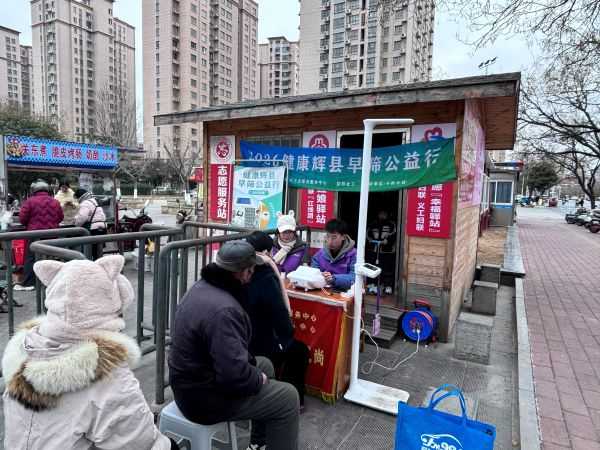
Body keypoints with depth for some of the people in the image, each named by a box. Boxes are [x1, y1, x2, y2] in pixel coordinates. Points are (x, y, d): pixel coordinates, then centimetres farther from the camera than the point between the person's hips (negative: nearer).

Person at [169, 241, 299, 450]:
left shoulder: (202, 286, -1)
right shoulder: (223, 310, -33)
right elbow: (235, 375, -33)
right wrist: (259, 379, -13)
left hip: (192, 381, 10)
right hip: (204, 397, -9)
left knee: (265, 365, 24)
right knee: (288, 397, 0)